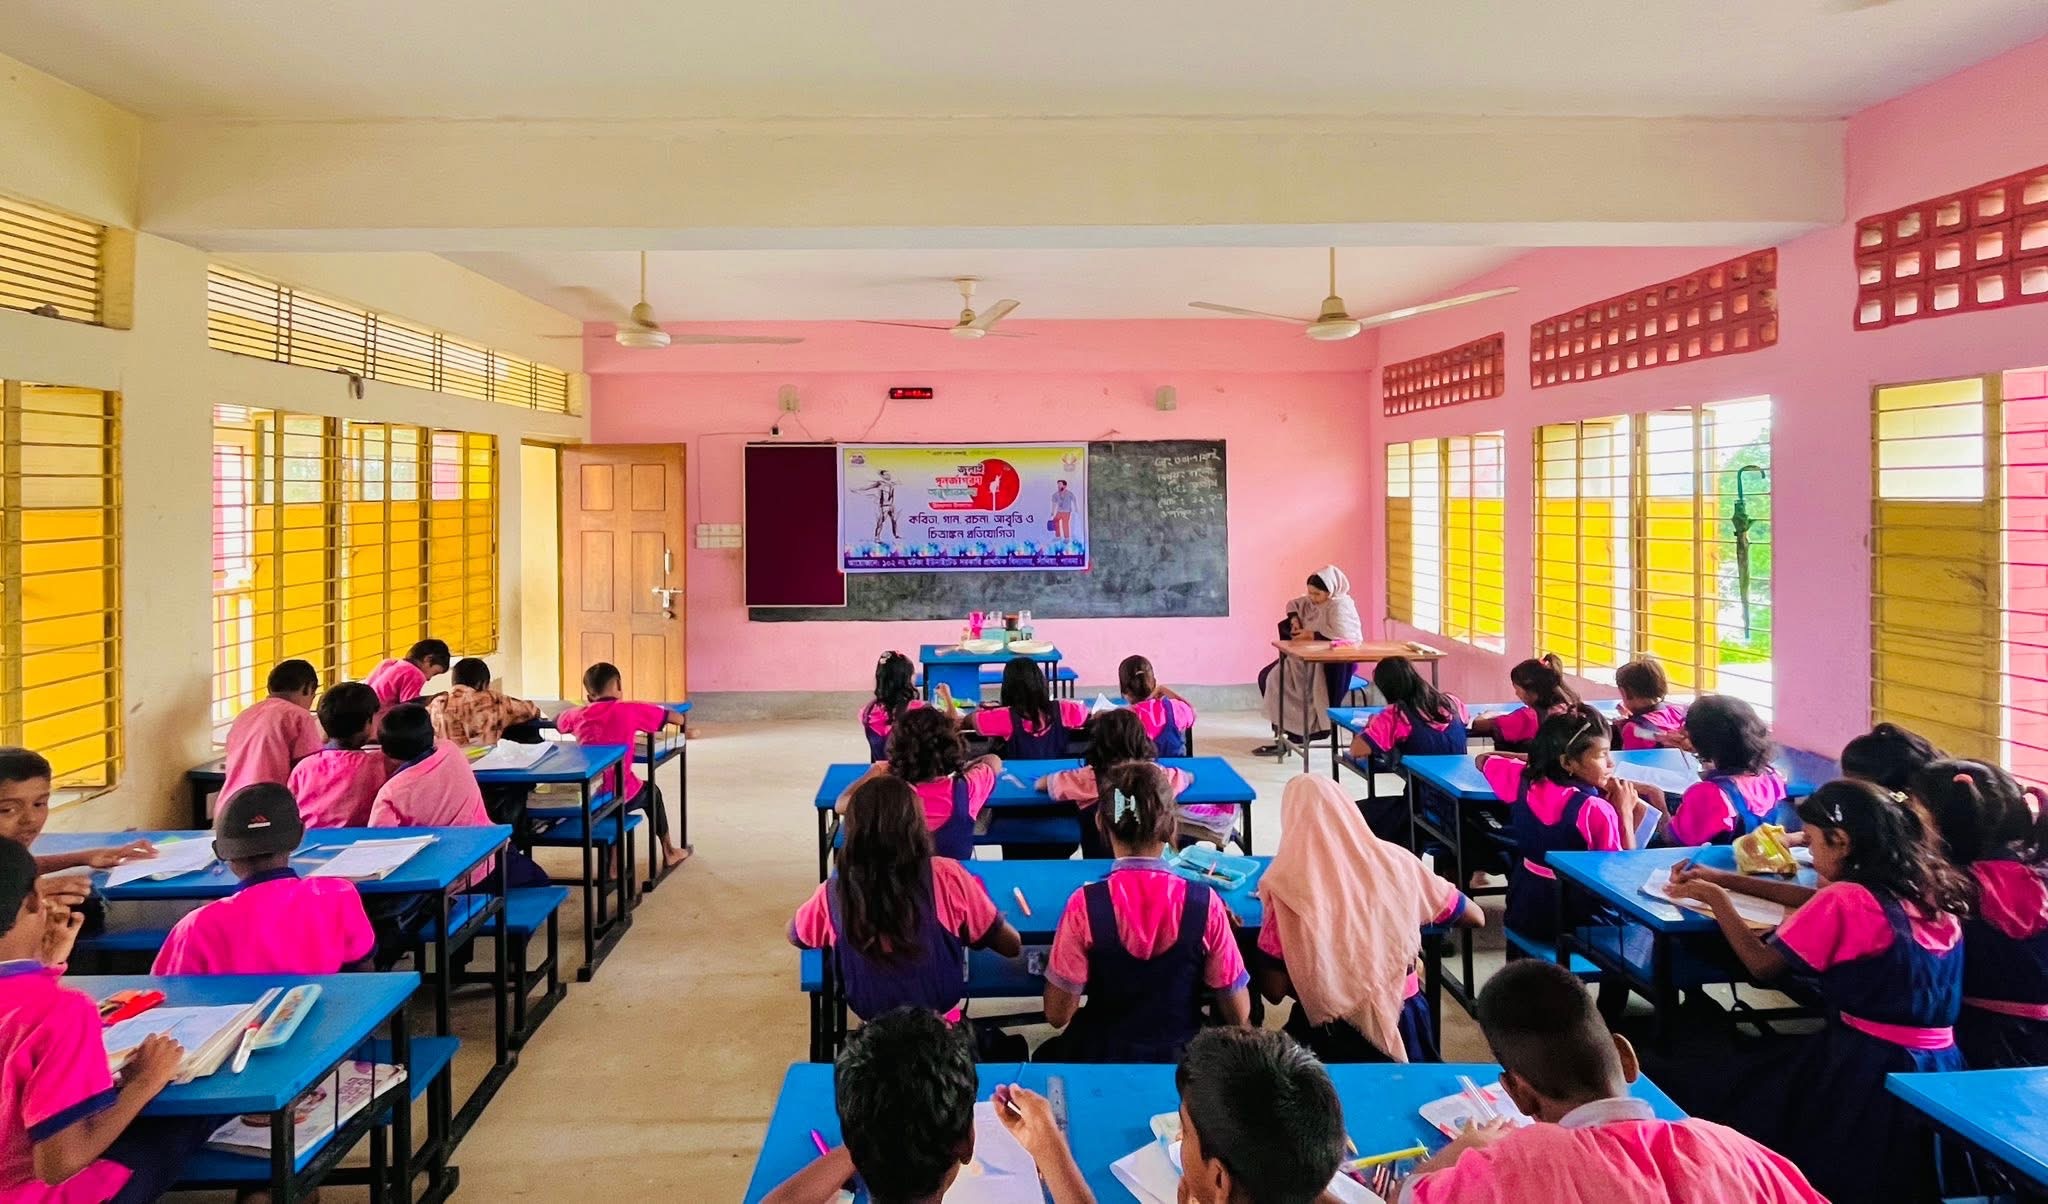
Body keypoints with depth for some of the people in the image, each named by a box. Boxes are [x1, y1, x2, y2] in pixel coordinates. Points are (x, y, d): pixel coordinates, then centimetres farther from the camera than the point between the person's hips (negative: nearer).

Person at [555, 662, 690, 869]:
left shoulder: (579, 714, 3)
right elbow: (678, 718, -5)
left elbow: (556, 721, 26)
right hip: (619, 795, -3)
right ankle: (669, 852, 44)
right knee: (651, 791, 31)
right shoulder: (631, 710, -8)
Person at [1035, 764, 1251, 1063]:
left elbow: (1057, 1014, -13)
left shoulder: (1086, 904, -20)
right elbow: (1239, 1015, -9)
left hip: (1102, 1059, -1)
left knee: (1045, 1057, 32)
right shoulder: (1204, 901, -18)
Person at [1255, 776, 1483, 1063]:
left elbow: (1274, 992, -10)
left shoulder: (1288, 886, -15)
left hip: (1330, 1036, -4)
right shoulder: (1396, 861, -7)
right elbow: (1476, 918, 9)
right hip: (1405, 1022, 4)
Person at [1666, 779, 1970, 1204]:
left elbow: (1762, 964, -11)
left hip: (1870, 1071, -8)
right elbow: (1820, 905, 16)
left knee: (1732, 1091, 8)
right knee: (1764, 1065, 21)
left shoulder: (1846, 899, -19)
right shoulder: (1928, 889, 5)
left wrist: (1715, 897, -1)